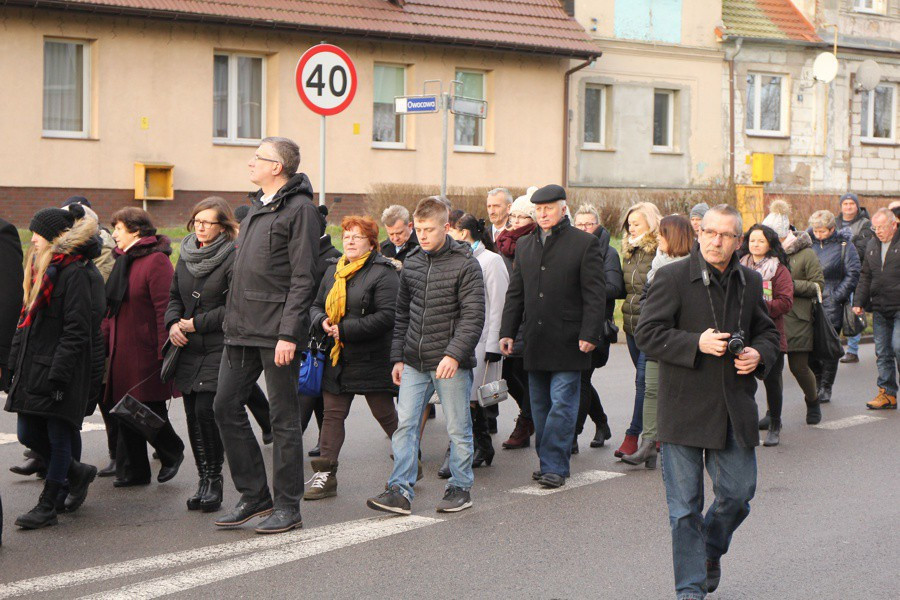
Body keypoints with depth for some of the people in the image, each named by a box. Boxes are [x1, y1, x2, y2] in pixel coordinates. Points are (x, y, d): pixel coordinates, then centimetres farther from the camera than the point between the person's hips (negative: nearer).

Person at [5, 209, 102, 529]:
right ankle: (77, 473, 31)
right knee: (28, 435, 9)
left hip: (60, 369, -9)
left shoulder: (74, 273, -12)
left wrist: (58, 374, -20)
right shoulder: (39, 268, 15)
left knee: (58, 438, 1)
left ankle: (47, 507, 9)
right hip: (32, 368, 9)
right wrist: (15, 363, 13)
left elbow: (76, 330, -17)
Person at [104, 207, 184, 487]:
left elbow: (165, 309, -18)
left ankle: (172, 452, 21)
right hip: (121, 351, 8)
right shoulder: (123, 260, 16)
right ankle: (133, 470, 16)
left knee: (149, 408, -4)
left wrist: (164, 351, -21)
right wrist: (106, 340, 12)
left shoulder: (156, 261, -12)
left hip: (146, 352, -8)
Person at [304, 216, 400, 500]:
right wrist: (322, 322, -5)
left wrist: (346, 330, -20)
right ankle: (326, 475, 8)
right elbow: (316, 305, 20)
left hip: (372, 359, -6)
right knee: (332, 414, 4)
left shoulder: (383, 273, -9)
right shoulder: (333, 272, 14)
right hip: (337, 357, 6)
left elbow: (388, 316, -19)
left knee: (385, 415, 3)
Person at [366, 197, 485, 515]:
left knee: (458, 428, 5)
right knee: (404, 424, -1)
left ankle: (461, 487, 18)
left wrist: (454, 354, -21)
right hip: (414, 362, 5)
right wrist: (398, 356, 12)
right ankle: (400, 490, 2)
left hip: (451, 363, -5)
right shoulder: (412, 263, 10)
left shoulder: (465, 264, -7)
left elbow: (473, 316, -12)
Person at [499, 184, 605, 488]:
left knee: (561, 405, -6)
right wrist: (507, 332, 10)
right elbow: (515, 293, 17)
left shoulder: (585, 243, -2)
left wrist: (590, 334, -13)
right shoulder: (525, 245, 14)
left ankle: (554, 466, -2)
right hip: (535, 343, 6)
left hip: (568, 343, -6)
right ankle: (550, 463, 18)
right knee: (540, 406, 9)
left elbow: (595, 294, -6)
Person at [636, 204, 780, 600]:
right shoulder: (672, 278, -6)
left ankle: (710, 549, 38)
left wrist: (758, 355, -2)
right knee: (685, 505, 2)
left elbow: (768, 332, 20)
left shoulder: (750, 282, 9)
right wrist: (696, 343, -20)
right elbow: (647, 333, -9)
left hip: (735, 409, 4)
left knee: (739, 492, 8)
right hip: (684, 408, -4)